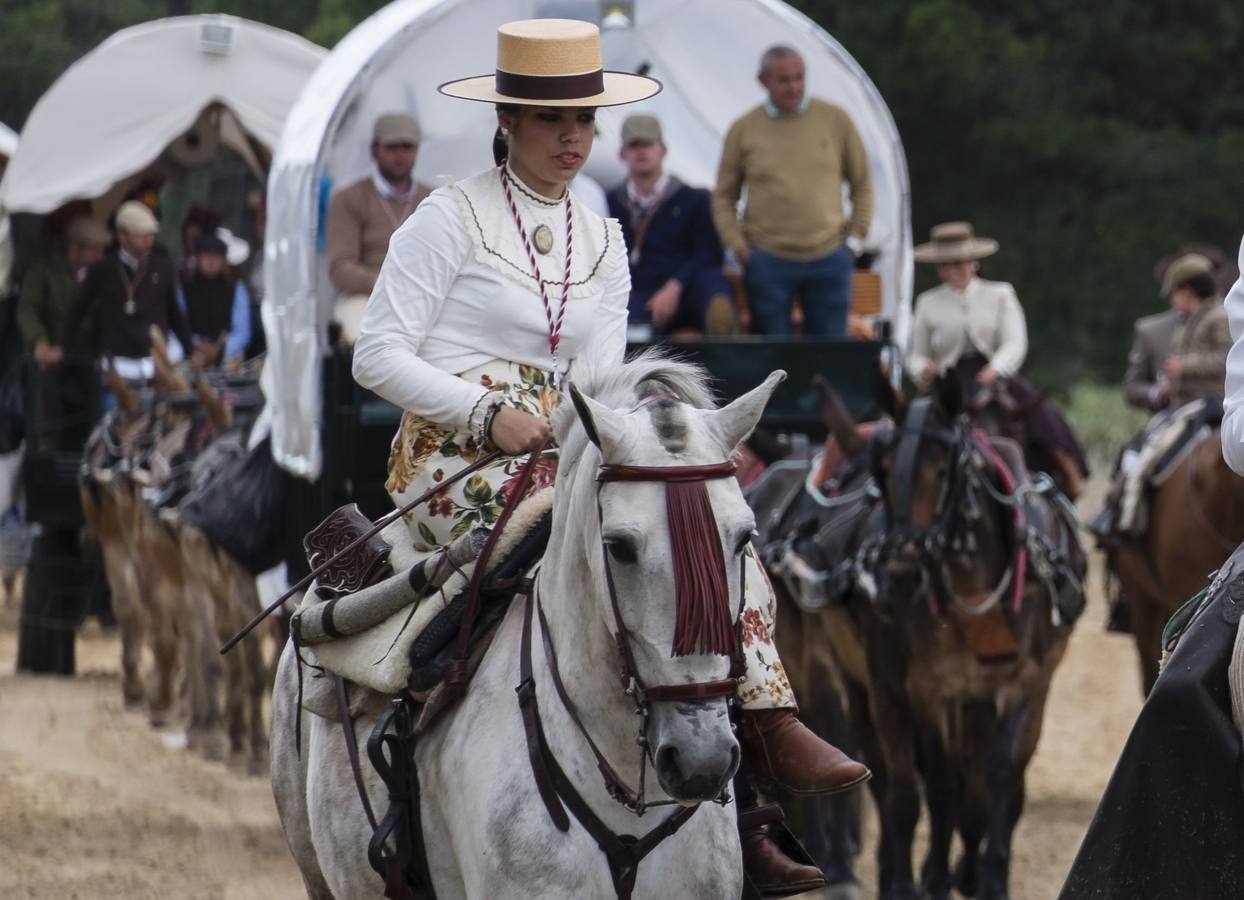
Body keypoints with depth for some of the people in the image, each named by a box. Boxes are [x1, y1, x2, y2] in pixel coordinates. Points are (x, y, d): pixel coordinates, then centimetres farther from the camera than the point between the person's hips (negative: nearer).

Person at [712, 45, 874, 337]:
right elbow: (724, 197, 11)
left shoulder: (835, 120, 4)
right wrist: (737, 244, -1)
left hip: (829, 258, 1)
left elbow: (862, 184, 12)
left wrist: (855, 238, 5)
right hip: (768, 262, -1)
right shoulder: (743, 130, 3)